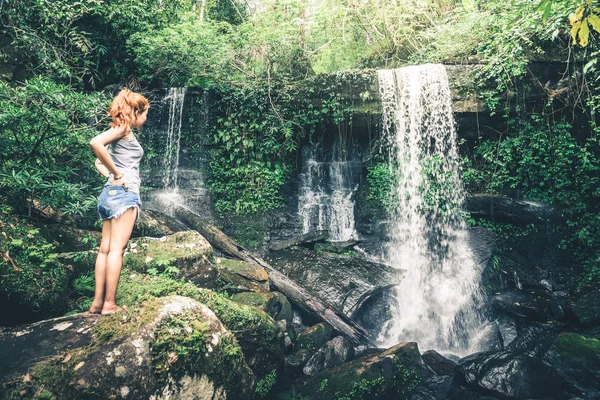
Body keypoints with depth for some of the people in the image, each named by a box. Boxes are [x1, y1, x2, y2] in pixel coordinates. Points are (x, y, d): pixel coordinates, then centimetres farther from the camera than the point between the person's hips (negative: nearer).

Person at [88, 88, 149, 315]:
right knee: (116, 249, -9)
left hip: (110, 192, 9)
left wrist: (110, 175, 10)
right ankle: (109, 304, -8)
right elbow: (95, 143, -20)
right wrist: (117, 174, -15)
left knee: (105, 249, 5)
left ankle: (98, 302, 7)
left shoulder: (121, 132, 23)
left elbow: (98, 162, 27)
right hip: (124, 192, -9)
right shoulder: (124, 127, -2)